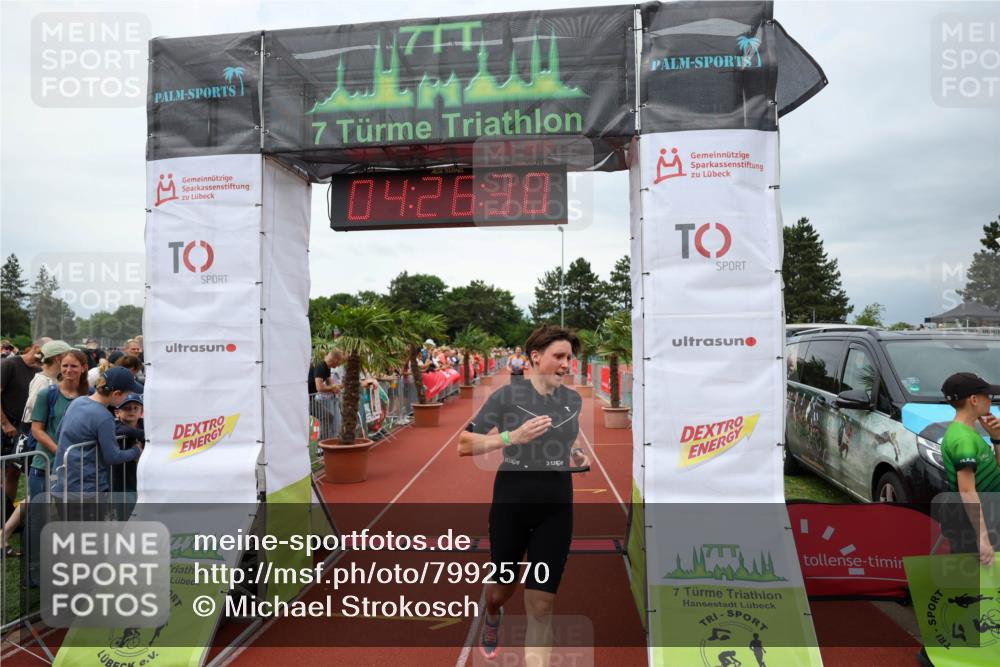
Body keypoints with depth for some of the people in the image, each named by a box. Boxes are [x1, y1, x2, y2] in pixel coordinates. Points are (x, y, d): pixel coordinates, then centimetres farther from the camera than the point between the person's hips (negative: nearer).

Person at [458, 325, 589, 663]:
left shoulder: (573, 400, 4)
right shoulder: (506, 395, -10)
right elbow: (464, 446, -13)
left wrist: (574, 457, 2)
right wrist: (511, 437, -25)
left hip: (556, 507, 2)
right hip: (511, 501, -2)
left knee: (541, 604, 0)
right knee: (502, 589, 18)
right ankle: (493, 619, 55)